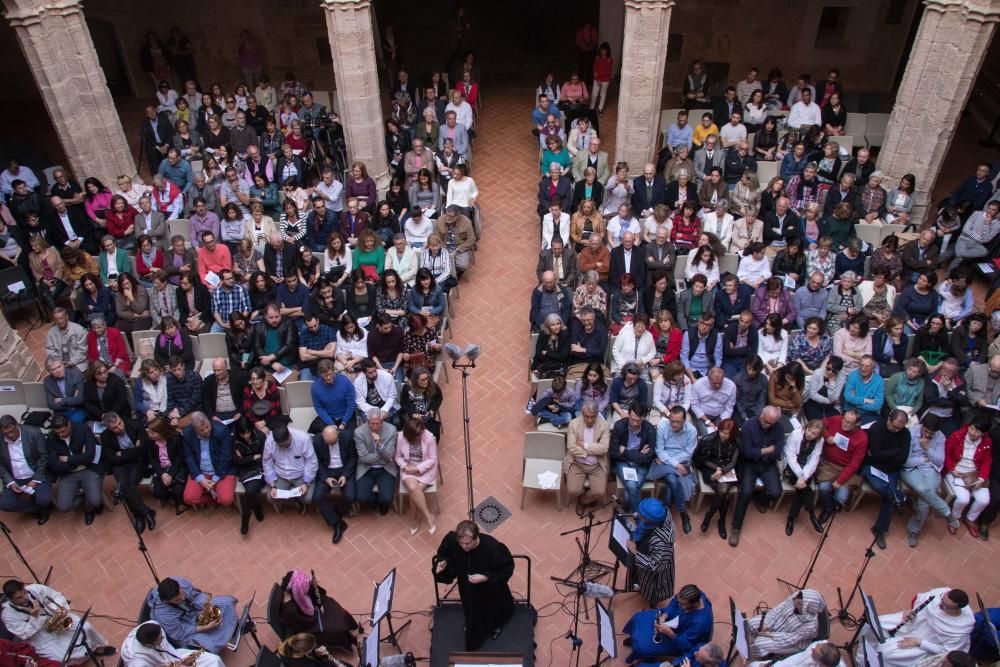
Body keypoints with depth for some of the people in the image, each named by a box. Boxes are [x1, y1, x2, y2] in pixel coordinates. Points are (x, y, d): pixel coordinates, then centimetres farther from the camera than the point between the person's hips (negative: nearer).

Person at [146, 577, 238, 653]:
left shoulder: (179, 583, -28)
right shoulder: (162, 615, -39)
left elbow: (196, 595, -8)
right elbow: (180, 634, -25)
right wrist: (206, 627, -27)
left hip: (196, 609, 5)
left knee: (227, 601, -3)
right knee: (211, 646, -23)